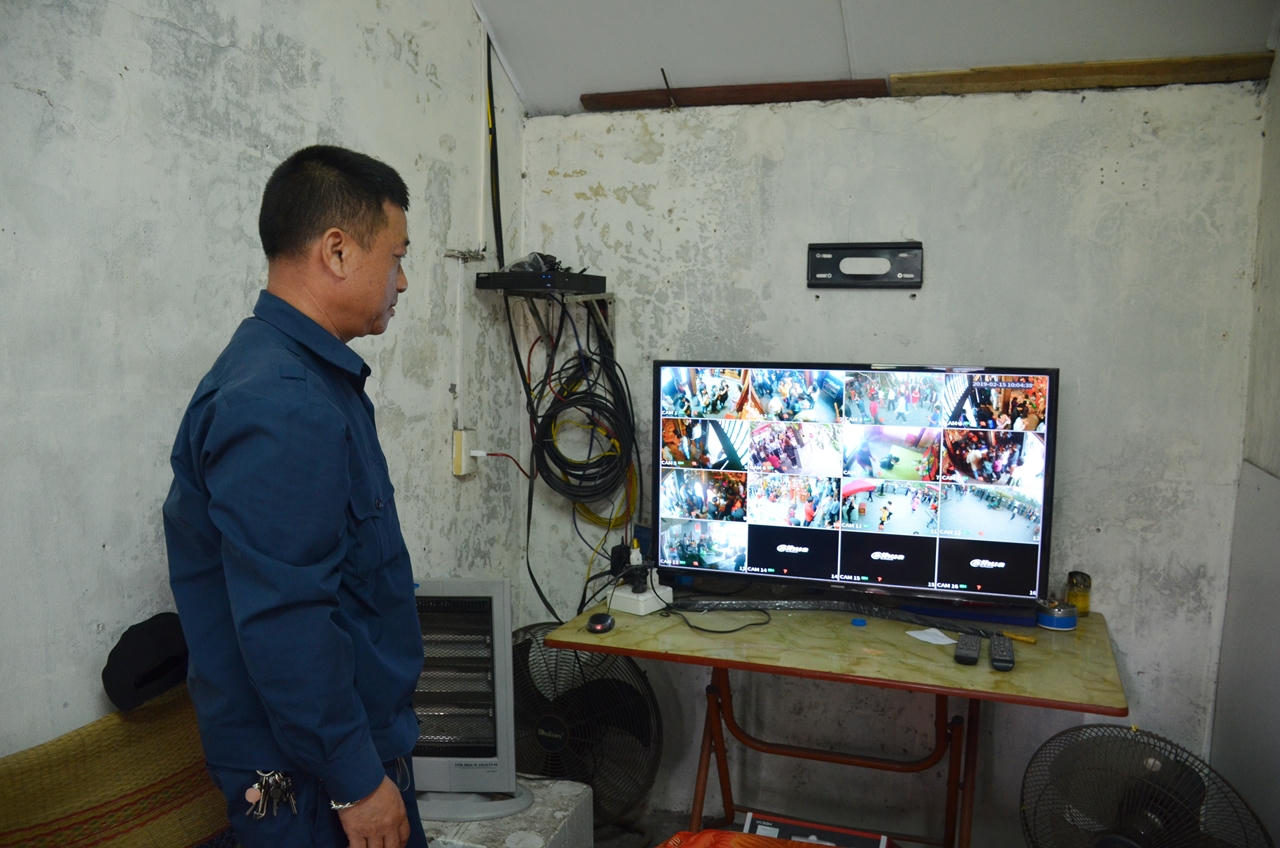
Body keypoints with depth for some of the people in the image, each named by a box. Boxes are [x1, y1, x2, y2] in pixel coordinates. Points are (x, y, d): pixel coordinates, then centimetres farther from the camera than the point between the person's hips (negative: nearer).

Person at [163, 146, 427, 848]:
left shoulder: (311, 375, 7)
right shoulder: (277, 407, -26)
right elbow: (283, 623, -28)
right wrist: (356, 781, -20)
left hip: (362, 733, 9)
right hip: (312, 781, -9)